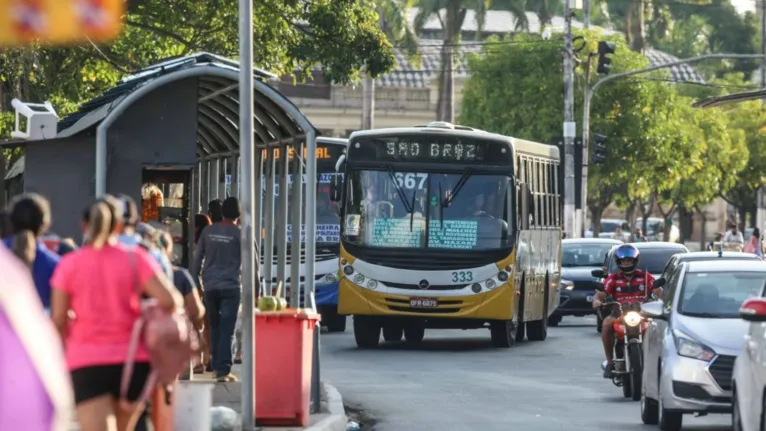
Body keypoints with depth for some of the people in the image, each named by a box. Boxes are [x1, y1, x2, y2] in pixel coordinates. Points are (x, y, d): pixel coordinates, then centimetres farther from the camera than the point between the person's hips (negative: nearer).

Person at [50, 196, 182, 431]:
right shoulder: (135, 259, 0)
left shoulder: (69, 264, 0)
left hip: (86, 361, -2)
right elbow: (169, 300, -13)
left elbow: (58, 321, -1)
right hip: (132, 360, 2)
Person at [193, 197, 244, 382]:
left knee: (214, 327, 15)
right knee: (227, 330, -6)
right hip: (231, 286, -4)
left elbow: (197, 257, 10)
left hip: (210, 286, 4)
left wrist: (196, 280, 18)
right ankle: (223, 369, -13)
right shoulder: (240, 234, -3)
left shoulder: (208, 231, 7)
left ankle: (217, 366, 18)